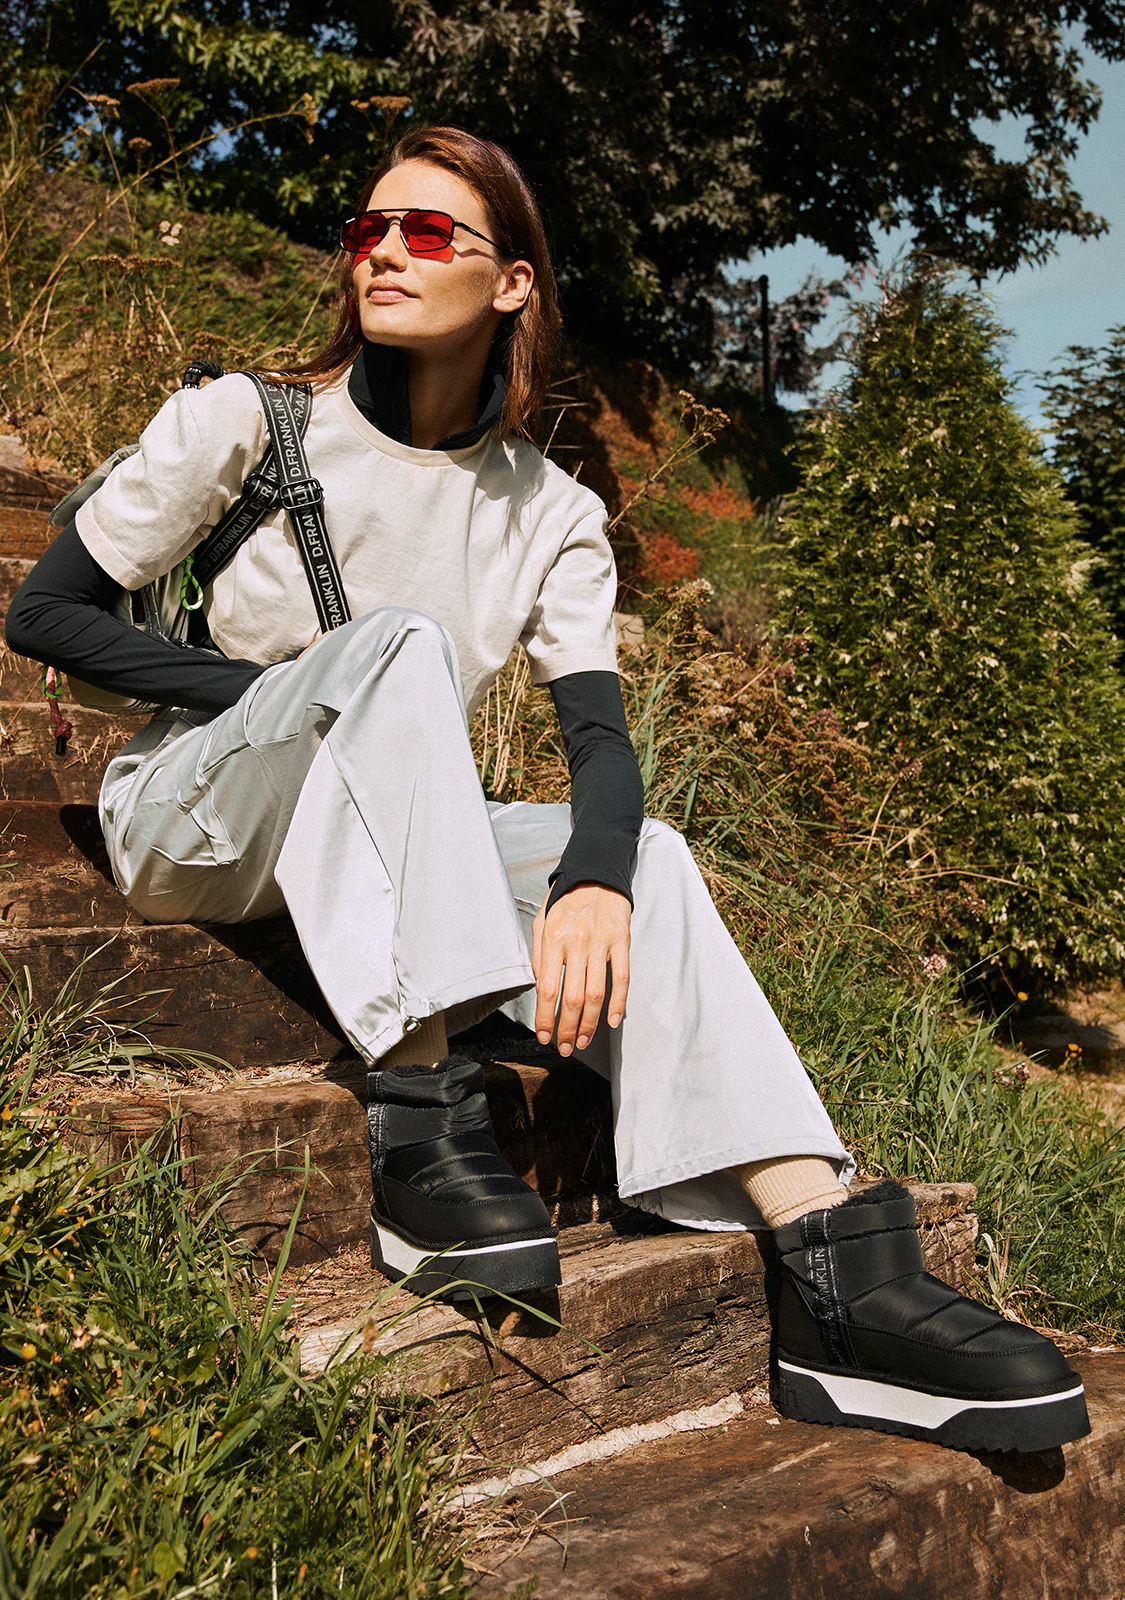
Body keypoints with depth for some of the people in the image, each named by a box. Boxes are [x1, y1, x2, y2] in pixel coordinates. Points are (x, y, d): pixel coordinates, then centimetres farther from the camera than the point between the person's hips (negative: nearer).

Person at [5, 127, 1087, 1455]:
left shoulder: (550, 514, 0)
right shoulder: (245, 423, -6)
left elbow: (602, 736, -10)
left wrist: (593, 880, -33)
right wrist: (282, 688, -17)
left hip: (384, 848, 3)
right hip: (191, 827, -3)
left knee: (647, 860, -24)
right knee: (400, 639, -32)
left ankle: (840, 1288, -32)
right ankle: (423, 1143, -39)